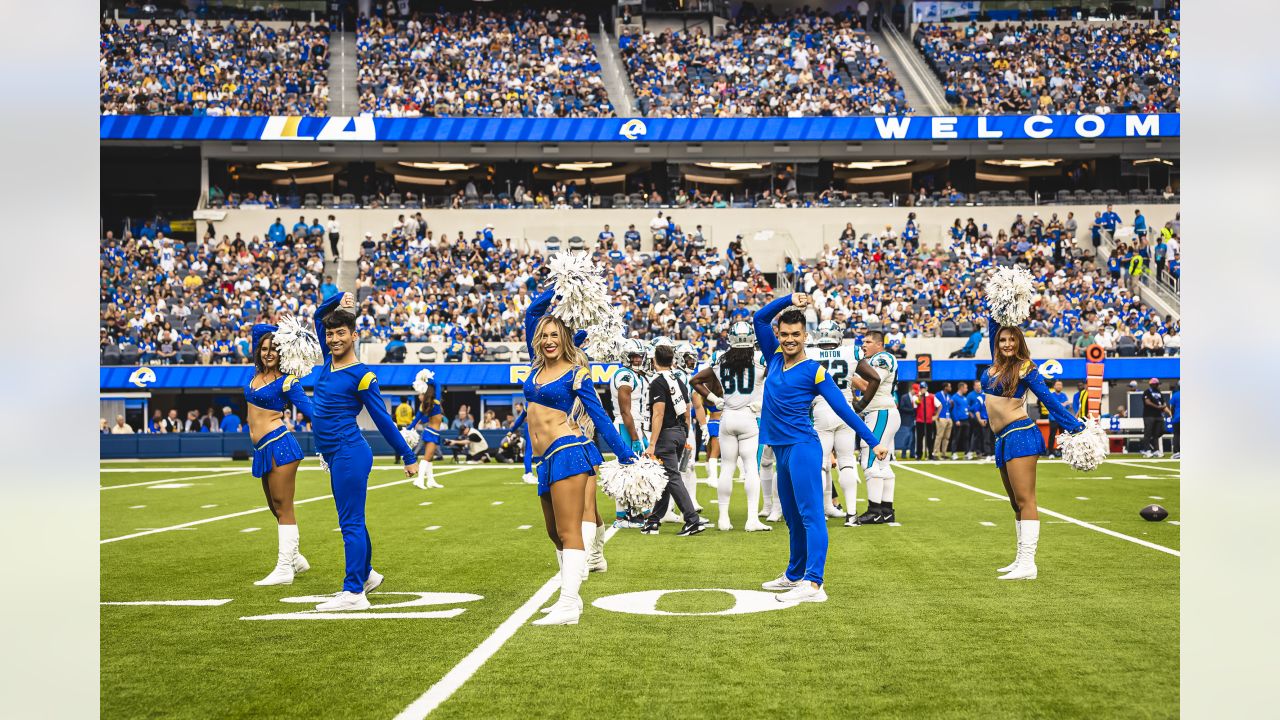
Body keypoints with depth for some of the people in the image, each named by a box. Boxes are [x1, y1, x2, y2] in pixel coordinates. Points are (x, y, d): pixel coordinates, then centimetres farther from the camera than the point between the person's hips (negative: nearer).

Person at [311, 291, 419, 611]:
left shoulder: (361, 375, -12)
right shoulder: (330, 358, 8)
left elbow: (383, 420, -7)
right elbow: (320, 314, 21)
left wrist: (409, 458, -3)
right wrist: (340, 299, 6)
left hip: (349, 454, -8)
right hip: (335, 454, 8)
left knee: (351, 522, -8)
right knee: (351, 520, 19)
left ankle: (354, 593, -8)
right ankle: (366, 575, 33)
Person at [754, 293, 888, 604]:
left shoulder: (814, 371, -5)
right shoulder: (774, 358, 12)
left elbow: (843, 409, -5)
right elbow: (759, 318, 12)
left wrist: (873, 442, -7)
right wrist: (789, 300, -2)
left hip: (802, 447, -7)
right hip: (780, 449, 7)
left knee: (810, 514, -14)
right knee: (792, 517, 17)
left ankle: (814, 583, -22)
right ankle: (794, 575, 29)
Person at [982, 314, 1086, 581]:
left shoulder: (1025, 368, -3)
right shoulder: (996, 364, 13)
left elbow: (1048, 399, -2)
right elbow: (994, 327, 24)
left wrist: (1075, 426, -4)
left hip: (1020, 435, -7)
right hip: (1002, 440, 7)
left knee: (1025, 501, -12)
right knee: (1016, 504, 9)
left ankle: (1028, 564, -18)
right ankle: (1020, 560, 11)